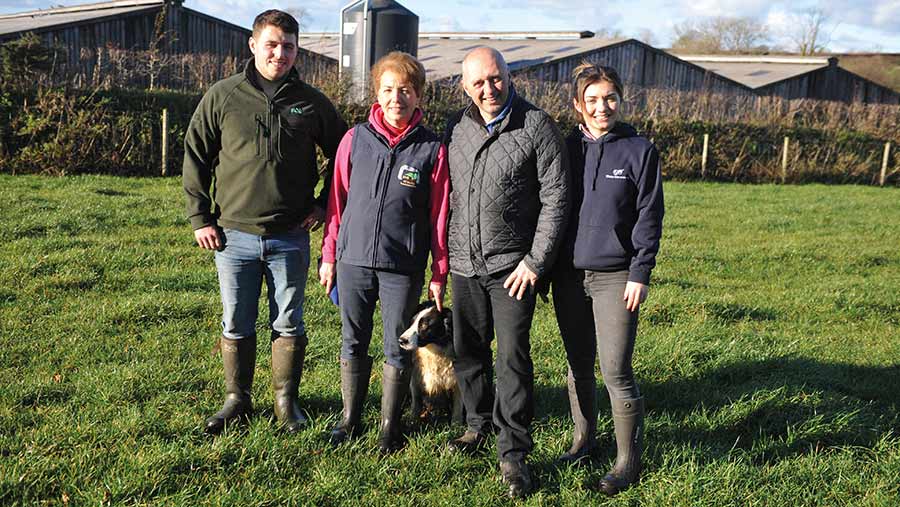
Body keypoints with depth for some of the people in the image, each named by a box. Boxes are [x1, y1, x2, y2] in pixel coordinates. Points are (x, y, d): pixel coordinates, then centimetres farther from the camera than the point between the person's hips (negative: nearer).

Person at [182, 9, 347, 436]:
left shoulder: (311, 102, 2)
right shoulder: (223, 96, 0)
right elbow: (195, 157, 5)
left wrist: (323, 204, 6)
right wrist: (200, 218, 0)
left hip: (290, 238, 0)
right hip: (234, 235, 0)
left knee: (289, 325, 9)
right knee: (236, 326, 10)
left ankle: (286, 401, 24)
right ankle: (237, 400, 26)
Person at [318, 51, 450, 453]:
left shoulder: (432, 149, -3)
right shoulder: (355, 139, 2)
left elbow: (439, 215, -1)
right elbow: (337, 200, 7)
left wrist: (440, 274, 0)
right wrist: (329, 256, 7)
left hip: (403, 268, -2)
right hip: (353, 260, 2)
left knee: (397, 348, 7)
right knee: (353, 343, 13)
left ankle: (390, 427, 22)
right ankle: (350, 419, 28)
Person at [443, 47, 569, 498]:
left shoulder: (537, 127, -7)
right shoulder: (456, 128, 7)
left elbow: (556, 198, -8)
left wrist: (535, 261, -11)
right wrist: (446, 253, 11)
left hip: (512, 266, -5)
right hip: (464, 263, 5)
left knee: (513, 356, -4)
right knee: (468, 351, 15)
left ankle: (512, 452, 7)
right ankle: (478, 423, 36)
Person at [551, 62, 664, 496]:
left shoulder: (639, 150, -3)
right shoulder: (566, 148, 6)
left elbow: (649, 216, -3)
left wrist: (640, 273, -9)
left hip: (615, 277, -3)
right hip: (569, 275, 4)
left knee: (616, 370, -4)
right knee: (578, 365, 14)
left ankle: (629, 458, 9)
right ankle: (584, 438, 31)